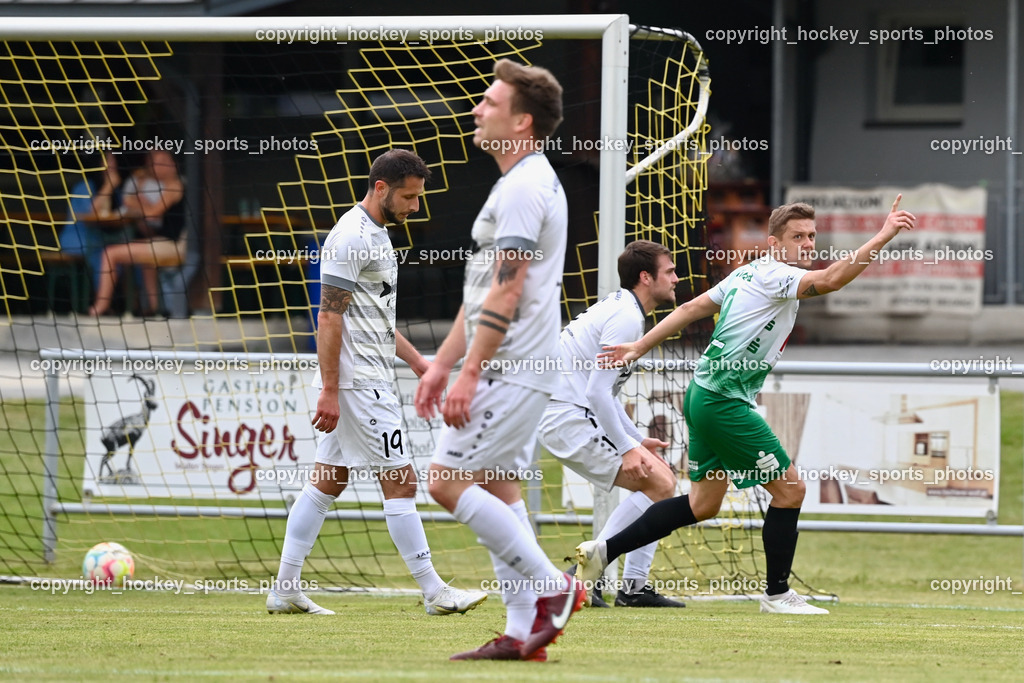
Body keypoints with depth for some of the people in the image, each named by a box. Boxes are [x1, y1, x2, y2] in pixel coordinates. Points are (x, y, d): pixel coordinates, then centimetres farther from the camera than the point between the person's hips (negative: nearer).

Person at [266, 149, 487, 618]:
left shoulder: (375, 234, 17)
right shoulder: (351, 237, -14)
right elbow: (330, 318, -18)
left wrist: (417, 360, 22)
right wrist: (330, 390, -21)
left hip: (371, 379, 10)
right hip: (358, 381, -10)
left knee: (328, 482, 9)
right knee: (400, 482, -7)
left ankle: (285, 590, 10)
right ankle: (433, 592, -4)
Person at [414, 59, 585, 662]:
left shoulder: (524, 189, -16)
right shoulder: (525, 183, 18)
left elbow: (506, 292, -21)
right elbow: (484, 290, 23)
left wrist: (469, 374, -22)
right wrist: (443, 363, 22)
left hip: (513, 371, -10)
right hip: (513, 371, 10)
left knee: (450, 481, -11)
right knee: (497, 489, 9)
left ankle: (552, 587, -7)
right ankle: (523, 633, 8)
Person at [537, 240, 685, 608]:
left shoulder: (619, 309, 18)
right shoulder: (626, 318, -15)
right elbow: (598, 392, -21)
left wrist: (636, 440, 19)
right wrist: (627, 448, -19)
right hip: (568, 416, -10)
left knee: (662, 477, 11)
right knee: (658, 484, -15)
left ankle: (635, 586, 9)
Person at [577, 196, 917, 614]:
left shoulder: (747, 274, 13)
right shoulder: (772, 275, -15)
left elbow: (692, 308, 16)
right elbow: (829, 281, -32)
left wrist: (640, 347, 21)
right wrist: (882, 238, -38)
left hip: (705, 396, 10)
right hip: (725, 403, -10)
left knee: (703, 504, 17)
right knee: (789, 488, -5)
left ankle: (604, 550, 19)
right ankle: (777, 593, 4)